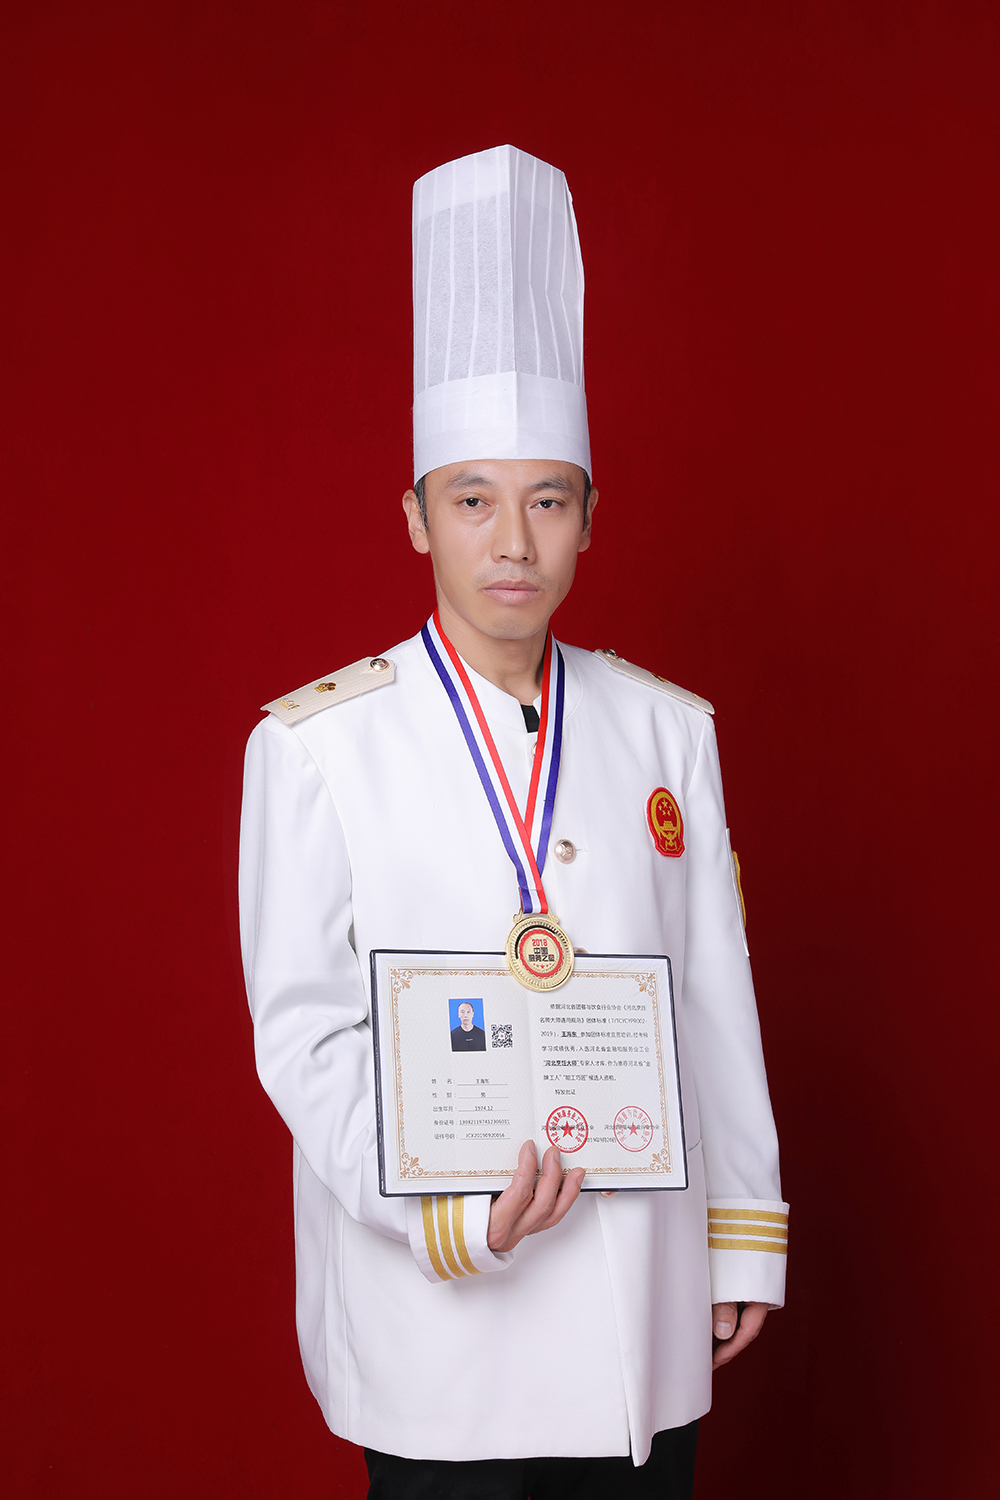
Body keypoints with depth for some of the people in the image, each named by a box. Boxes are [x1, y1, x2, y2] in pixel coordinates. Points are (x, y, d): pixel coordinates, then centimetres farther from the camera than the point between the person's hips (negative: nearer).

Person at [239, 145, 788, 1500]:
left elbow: (716, 1001, 7)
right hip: (435, 1324, -3)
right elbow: (305, 1031, -8)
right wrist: (446, 1210, -21)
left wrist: (743, 1236, 8)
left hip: (645, 1309, 3)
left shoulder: (668, 728, 4)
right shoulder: (315, 742, -6)